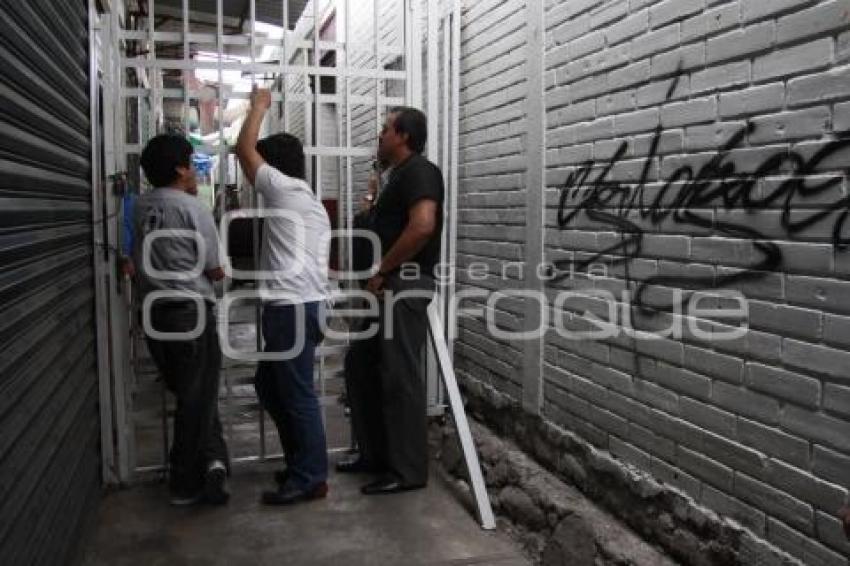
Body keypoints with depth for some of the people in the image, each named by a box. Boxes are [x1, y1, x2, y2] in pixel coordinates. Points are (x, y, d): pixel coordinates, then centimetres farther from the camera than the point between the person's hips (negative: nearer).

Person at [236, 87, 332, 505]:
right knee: (269, 385, 18)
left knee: (296, 393, -4)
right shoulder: (311, 203, 22)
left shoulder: (283, 189, -4)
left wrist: (259, 105, 15)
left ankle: (311, 478, 5)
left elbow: (244, 148, 1)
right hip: (304, 304, 10)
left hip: (292, 307, -10)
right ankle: (301, 462, 25)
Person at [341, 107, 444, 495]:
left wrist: (381, 270, -17)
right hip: (391, 287, 11)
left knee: (400, 377, -5)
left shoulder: (418, 171, -10)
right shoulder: (401, 175, 21)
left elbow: (422, 226, -26)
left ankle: (409, 470, 6)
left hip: (405, 286, -11)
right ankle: (376, 454, 25)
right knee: (361, 364, 15)